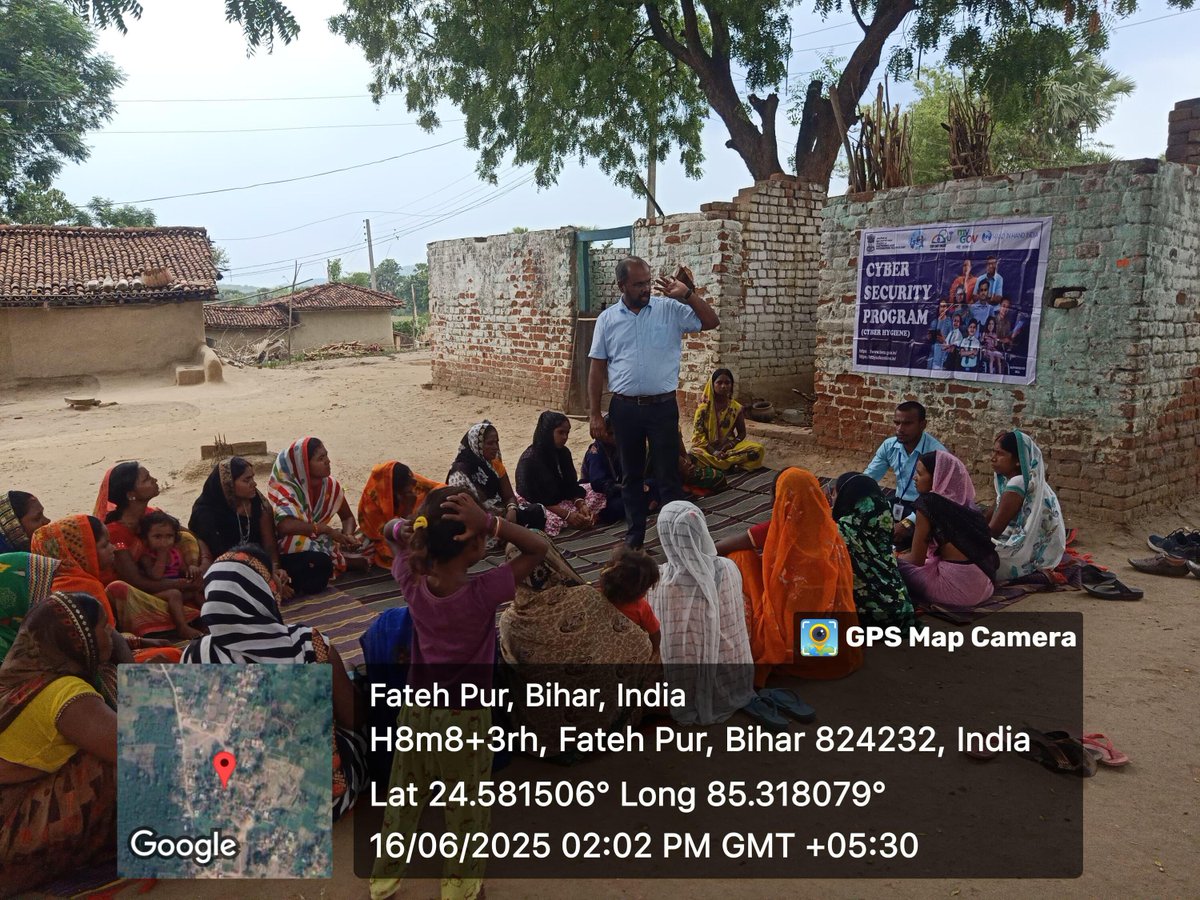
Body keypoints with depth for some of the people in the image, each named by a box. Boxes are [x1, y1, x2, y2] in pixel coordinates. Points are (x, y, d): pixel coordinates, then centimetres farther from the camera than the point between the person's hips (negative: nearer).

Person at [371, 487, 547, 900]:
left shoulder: (413, 583, -17)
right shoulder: (483, 592, -29)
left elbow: (390, 530, 1)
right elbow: (538, 548, -21)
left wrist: (406, 529, -20)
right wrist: (490, 522, -34)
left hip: (416, 710, 4)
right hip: (465, 717, -4)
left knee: (404, 797, 25)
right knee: (465, 807, 19)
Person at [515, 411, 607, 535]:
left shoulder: (563, 453, 0)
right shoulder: (529, 460, -21)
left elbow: (571, 485, 1)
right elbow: (536, 497, -24)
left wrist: (581, 505, -20)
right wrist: (567, 515, -29)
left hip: (560, 499, 8)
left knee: (597, 491, -2)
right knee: (553, 520, -41)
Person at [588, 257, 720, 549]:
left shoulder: (670, 310, 0)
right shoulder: (607, 318, 3)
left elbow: (711, 322, -4)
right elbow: (597, 368, 4)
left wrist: (687, 294, -14)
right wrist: (595, 414, 1)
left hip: (662, 406, -1)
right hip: (624, 408, 2)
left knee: (668, 476, 4)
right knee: (631, 475, 13)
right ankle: (635, 536, 27)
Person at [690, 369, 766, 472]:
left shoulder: (736, 408, 3)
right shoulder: (704, 408, -2)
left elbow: (742, 433, 8)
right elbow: (698, 434, -5)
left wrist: (728, 447, -11)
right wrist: (713, 451, -20)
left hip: (729, 447, 3)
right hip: (708, 448, -3)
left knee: (758, 449, -22)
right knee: (695, 454, -37)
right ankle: (732, 463, -27)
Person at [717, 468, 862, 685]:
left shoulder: (774, 531, -15)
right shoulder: (830, 533, -4)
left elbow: (717, 550, -6)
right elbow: (845, 583, 9)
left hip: (790, 641, -5)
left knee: (741, 558, 9)